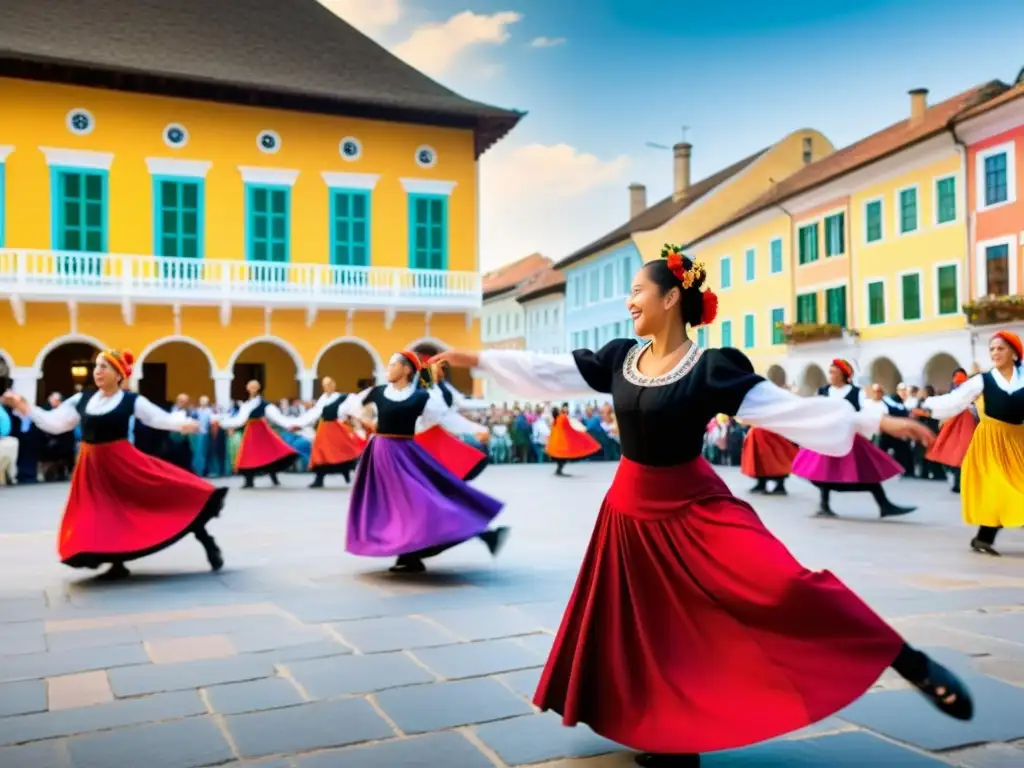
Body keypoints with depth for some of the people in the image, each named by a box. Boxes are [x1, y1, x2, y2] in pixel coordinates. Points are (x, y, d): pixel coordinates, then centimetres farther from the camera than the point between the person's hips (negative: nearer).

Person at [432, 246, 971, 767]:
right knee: (643, 628, 9)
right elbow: (548, 371, 8)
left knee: (780, 586, -21)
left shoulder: (710, 368, -14)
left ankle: (908, 661, -5)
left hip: (694, 506, -5)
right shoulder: (619, 358, 1)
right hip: (631, 506, 6)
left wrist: (873, 418, -24)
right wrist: (477, 359, 11)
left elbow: (786, 407, -17)